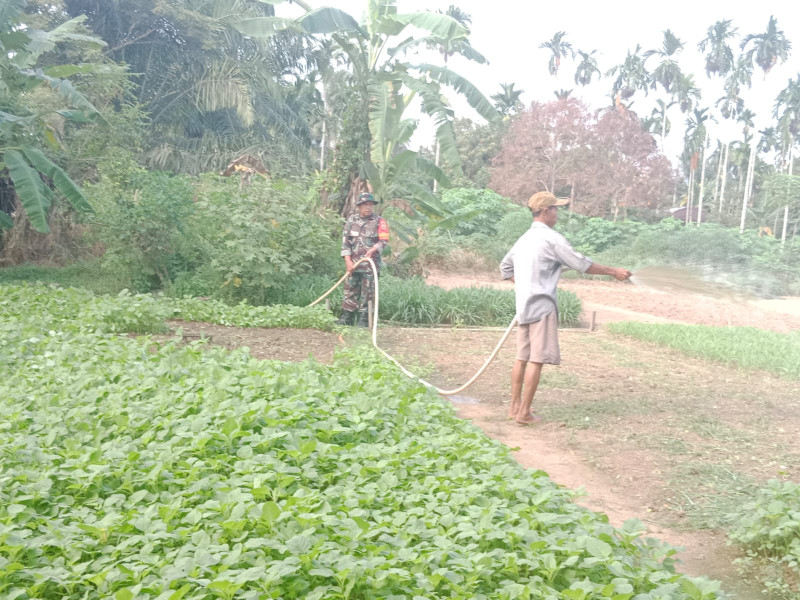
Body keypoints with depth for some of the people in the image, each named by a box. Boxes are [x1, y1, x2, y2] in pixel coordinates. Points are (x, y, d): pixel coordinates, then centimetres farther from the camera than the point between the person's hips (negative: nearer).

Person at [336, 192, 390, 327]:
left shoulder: (379, 221, 2)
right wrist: (348, 261, -2)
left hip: (370, 264, -3)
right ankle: (346, 318, 16)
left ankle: (364, 320, 4)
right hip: (353, 263, 3)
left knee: (367, 293, -2)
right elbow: (345, 240, 7)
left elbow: (384, 240, -6)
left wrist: (373, 249, -24)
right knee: (350, 291, 8)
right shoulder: (352, 220, 10)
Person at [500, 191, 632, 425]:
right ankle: (524, 413, -3)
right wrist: (613, 272, -1)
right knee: (537, 359, -5)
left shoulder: (524, 239, 15)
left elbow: (505, 267, 24)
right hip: (542, 306, -9)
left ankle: (515, 406, 18)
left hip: (524, 305, 9)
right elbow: (581, 264, -10)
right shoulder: (551, 238, -11)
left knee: (522, 357, 13)